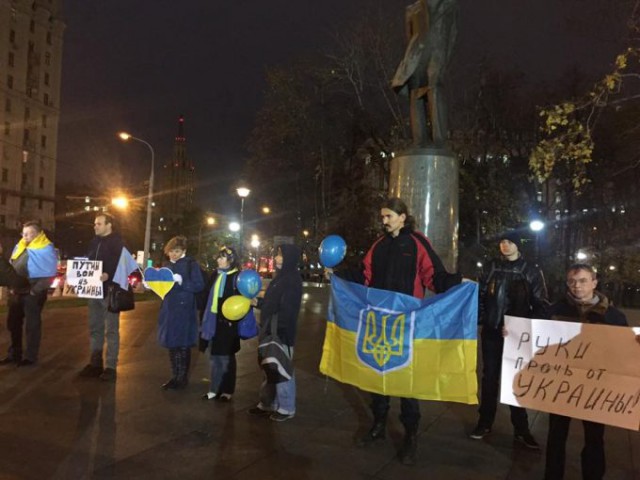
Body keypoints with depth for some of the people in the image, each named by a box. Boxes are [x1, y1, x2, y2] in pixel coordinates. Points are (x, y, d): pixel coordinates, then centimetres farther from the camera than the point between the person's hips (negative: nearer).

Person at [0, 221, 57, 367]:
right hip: (17, 292, 7)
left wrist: (35, 290, -17)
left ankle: (30, 356, 12)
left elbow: (49, 274, -15)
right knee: (13, 323, 13)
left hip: (33, 294, -7)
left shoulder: (46, 250, -11)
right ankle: (14, 354, 27)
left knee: (32, 325, 1)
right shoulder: (19, 247, 11)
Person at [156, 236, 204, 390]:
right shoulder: (167, 265, 12)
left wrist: (181, 281, -22)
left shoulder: (191, 264, -7)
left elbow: (199, 285, -14)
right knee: (171, 344, 11)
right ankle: (176, 376, 22)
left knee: (183, 345, 1)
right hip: (169, 309, 7)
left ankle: (183, 378, 11)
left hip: (184, 310, -6)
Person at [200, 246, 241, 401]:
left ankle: (227, 390, 17)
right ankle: (215, 389, 21)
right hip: (214, 321, 6)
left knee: (226, 357, 4)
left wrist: (234, 319, -18)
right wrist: (206, 318, 13)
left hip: (227, 322, -6)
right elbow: (211, 297, 16)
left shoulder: (237, 277, -9)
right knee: (214, 356, 11)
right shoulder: (217, 275, 11)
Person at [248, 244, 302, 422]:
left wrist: (275, 331, -23)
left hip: (282, 333, -9)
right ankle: (268, 404, 29)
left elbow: (286, 310, -21)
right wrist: (257, 302, 9)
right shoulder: (281, 276, 13)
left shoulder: (292, 279, -16)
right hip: (271, 331, 9)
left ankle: (286, 408, 17)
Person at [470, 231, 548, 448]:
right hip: (491, 331, 2)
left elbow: (541, 304, 0)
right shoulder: (491, 267, 6)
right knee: (489, 377, 9)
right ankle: (485, 423, 21)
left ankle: (521, 429, 16)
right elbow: (480, 296, 5)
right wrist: (478, 320, -8)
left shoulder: (531, 271, 0)